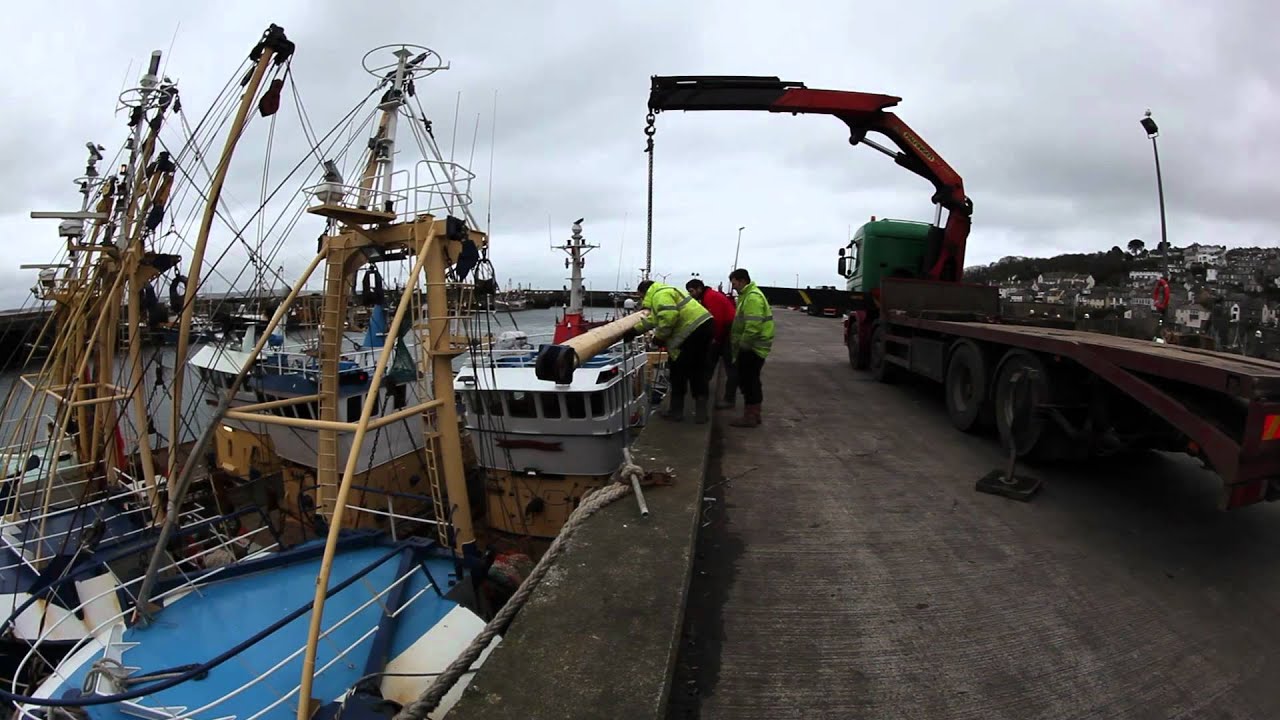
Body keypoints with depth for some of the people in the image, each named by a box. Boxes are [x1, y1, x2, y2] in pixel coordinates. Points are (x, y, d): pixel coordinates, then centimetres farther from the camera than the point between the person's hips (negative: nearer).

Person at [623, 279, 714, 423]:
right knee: (697, 371, 16)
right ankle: (701, 411, 18)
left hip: (695, 330, -11)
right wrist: (633, 330, 20)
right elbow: (651, 319, 26)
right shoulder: (664, 292, 27)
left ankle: (676, 410, 13)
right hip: (704, 325, 11)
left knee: (678, 371, 3)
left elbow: (669, 316, -25)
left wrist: (659, 336, -11)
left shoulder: (660, 294, -8)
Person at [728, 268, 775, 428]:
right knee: (750, 380, 15)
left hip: (753, 347, -11)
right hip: (752, 346, 11)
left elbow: (753, 326, -27)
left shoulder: (753, 297, -19)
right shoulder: (747, 295, 17)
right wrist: (738, 341, 21)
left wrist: (742, 344, -20)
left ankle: (750, 416, 0)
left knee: (748, 380, -6)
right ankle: (753, 414, 24)